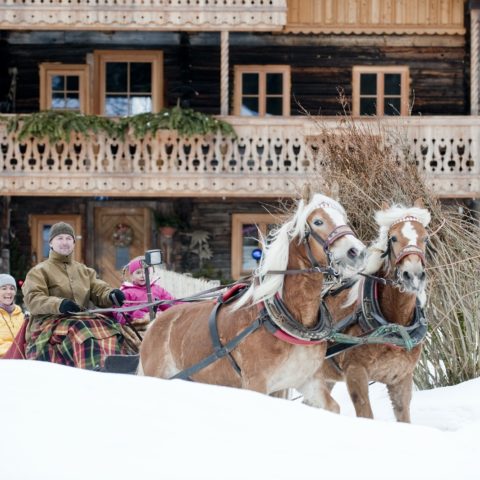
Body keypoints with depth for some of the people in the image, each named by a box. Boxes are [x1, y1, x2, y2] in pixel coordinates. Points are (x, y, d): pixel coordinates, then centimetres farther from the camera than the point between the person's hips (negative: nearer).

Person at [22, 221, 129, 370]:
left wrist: (111, 295, -12)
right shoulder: (39, 272, 13)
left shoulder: (84, 270, 29)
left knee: (108, 328, -28)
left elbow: (99, 291, 14)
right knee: (79, 331, -38)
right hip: (50, 322, -5)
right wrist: (58, 304, -24)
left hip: (83, 318, 5)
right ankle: (94, 370, -56)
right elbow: (32, 300, -4)